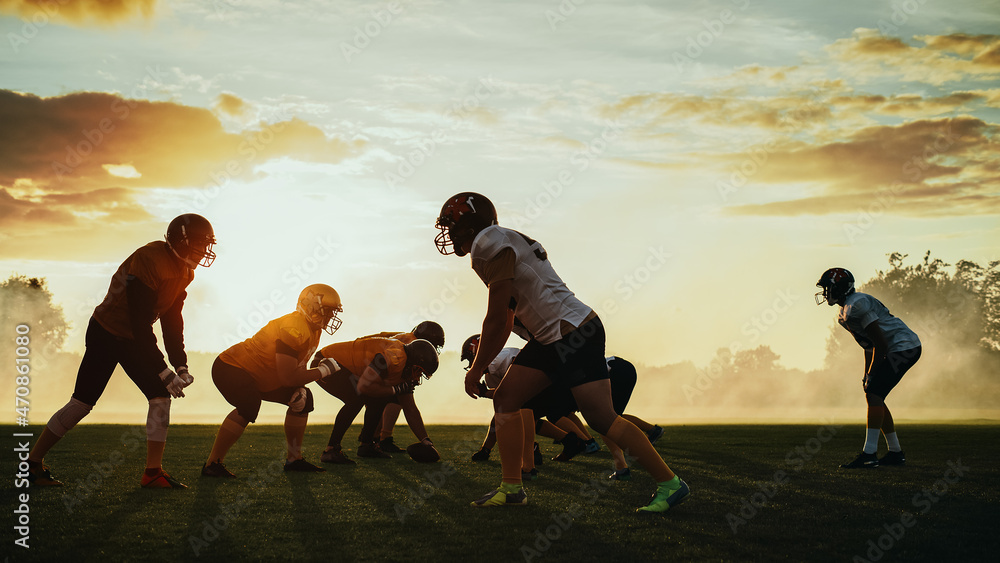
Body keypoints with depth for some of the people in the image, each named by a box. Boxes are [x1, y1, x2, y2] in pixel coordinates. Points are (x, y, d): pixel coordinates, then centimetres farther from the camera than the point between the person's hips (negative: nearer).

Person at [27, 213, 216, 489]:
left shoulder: (183, 272, -2)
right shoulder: (148, 261, -29)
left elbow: (172, 322, 5)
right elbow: (141, 324, -29)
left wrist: (181, 366, -4)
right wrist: (165, 372, -28)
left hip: (133, 339, 8)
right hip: (106, 334, -7)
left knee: (161, 397, -6)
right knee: (82, 403, -5)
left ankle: (153, 472, -1)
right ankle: (32, 463, 11)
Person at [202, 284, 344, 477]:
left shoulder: (313, 330, 3)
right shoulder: (294, 329, -29)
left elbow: (299, 366, 14)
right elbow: (288, 377, -31)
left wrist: (299, 389, -5)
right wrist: (323, 370, -22)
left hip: (258, 376, 10)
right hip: (231, 367, -10)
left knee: (303, 400, 8)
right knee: (249, 405, -36)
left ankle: (293, 459, 16)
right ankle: (212, 464, -25)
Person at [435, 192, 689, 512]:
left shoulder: (493, 244, -14)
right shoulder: (495, 246, 17)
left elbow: (495, 320, -14)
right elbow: (503, 324, 23)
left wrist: (476, 370, -4)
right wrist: (478, 367, 24)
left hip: (575, 333, -10)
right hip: (549, 339, 11)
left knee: (602, 419, -9)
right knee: (505, 399, 8)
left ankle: (670, 483, 0)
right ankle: (511, 488, 12)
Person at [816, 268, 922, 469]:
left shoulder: (857, 305, -20)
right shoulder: (844, 315, 14)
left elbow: (881, 344, -20)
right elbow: (870, 346, 21)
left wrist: (871, 375, -13)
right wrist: (867, 374, 16)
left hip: (904, 347, -10)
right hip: (897, 349, 10)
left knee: (874, 394, -15)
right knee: (874, 397, 10)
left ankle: (869, 454, -18)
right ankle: (896, 453, 17)